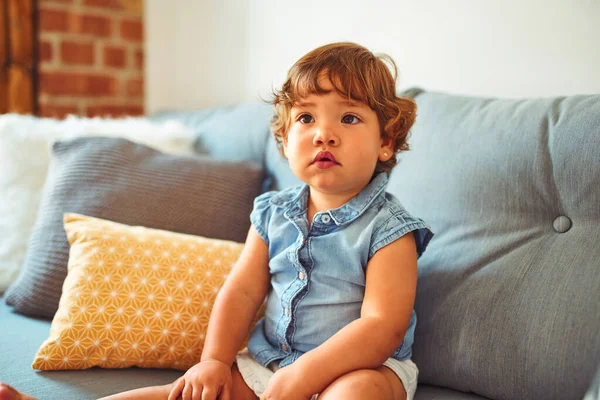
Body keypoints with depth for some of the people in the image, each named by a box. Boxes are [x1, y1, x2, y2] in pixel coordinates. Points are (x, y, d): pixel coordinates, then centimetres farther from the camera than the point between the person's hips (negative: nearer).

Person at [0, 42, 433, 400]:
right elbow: (241, 291, 7)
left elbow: (382, 326, -20)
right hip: (265, 360, 4)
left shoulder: (388, 230, -13)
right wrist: (215, 361, -4)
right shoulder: (274, 213, 4)